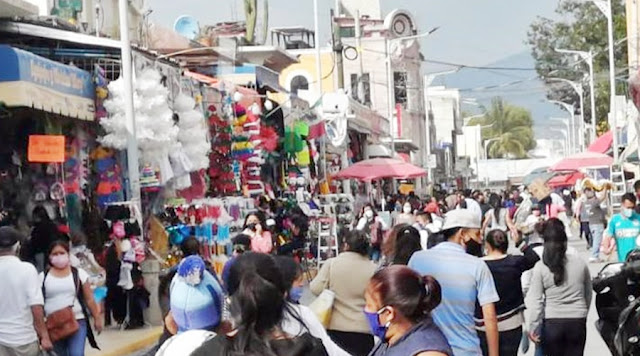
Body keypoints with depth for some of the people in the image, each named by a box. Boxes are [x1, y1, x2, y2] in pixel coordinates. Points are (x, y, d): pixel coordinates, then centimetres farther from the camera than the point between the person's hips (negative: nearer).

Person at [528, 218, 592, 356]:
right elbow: (588, 294, 11)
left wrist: (533, 327, -2)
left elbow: (537, 301, -8)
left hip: (552, 323, -1)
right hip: (577, 322, 1)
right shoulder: (580, 263, -1)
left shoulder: (540, 267, -8)